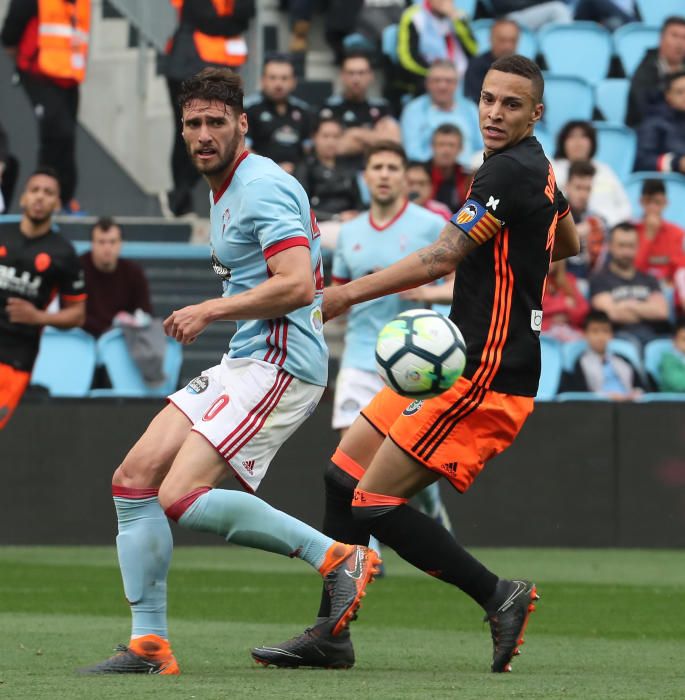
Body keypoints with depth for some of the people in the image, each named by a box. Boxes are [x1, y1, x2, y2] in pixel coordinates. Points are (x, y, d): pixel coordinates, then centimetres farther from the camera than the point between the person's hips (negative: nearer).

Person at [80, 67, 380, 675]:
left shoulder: (264, 187, -13)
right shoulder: (227, 191, 18)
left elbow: (298, 285, -23)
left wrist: (210, 311, -16)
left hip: (278, 364, -10)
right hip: (240, 366, 10)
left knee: (182, 498, -20)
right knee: (134, 479, 1)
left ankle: (336, 556, -11)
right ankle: (149, 645, 3)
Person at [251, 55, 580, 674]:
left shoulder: (510, 171, -16)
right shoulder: (537, 168, 14)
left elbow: (441, 258, -21)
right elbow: (568, 242, 33)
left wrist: (350, 294, -18)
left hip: (484, 376, -11)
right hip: (454, 361, 11)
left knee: (375, 504, -13)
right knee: (345, 473, 11)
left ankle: (499, 597, -3)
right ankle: (330, 634, 15)